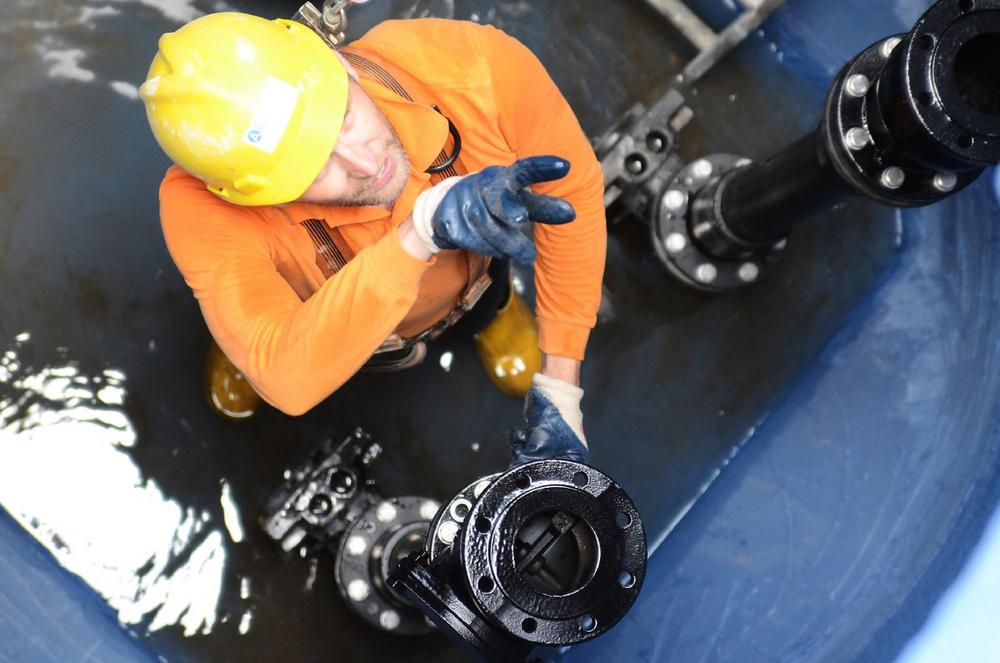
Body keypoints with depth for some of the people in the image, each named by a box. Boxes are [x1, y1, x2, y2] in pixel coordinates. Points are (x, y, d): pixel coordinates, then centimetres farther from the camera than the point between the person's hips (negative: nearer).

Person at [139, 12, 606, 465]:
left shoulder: (477, 64, -43)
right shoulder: (204, 211, -46)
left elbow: (574, 190, -27)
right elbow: (288, 381, -56)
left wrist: (559, 387, -27)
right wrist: (420, 231, -65)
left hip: (471, 267, 2)